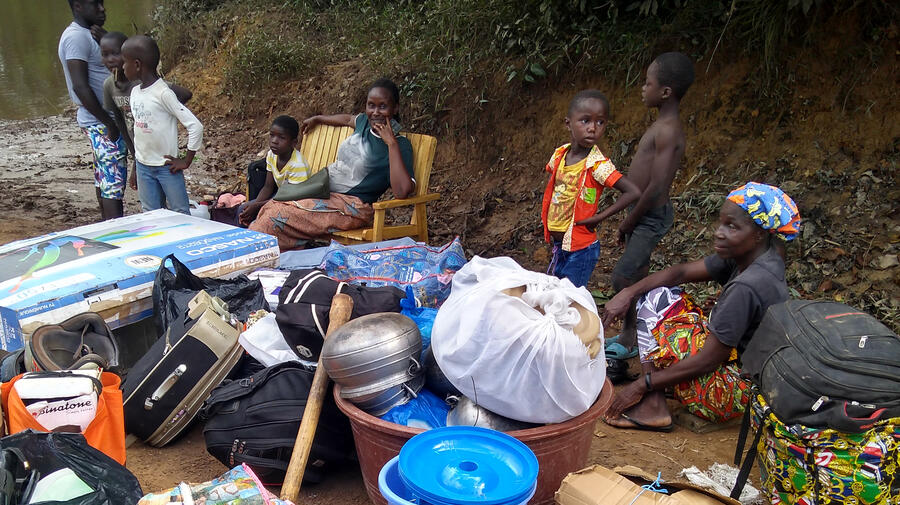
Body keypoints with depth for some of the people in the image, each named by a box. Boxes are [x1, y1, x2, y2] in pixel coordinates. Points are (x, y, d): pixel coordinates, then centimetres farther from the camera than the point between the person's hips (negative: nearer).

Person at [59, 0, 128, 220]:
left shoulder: (86, 34, 15)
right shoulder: (77, 37, -17)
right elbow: (80, 86, -24)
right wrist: (109, 123, -22)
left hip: (102, 120, 10)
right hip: (101, 122, -10)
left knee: (104, 178, 16)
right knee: (114, 180, -11)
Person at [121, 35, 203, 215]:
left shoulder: (163, 93, -17)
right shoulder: (135, 92, 6)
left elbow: (195, 126, -20)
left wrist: (186, 161, -14)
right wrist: (136, 167, 16)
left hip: (167, 166, -7)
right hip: (143, 166, 7)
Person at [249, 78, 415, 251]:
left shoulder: (400, 144, -14)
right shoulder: (365, 122, 9)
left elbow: (402, 191, -30)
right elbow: (349, 119, 37)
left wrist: (391, 143, -27)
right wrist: (317, 119, 48)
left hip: (351, 206, -8)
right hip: (325, 193, 8)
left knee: (278, 214, -20)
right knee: (271, 206, -7)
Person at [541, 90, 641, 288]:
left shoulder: (597, 164, -20)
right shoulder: (560, 154, -2)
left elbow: (633, 192, -28)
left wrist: (599, 217, -24)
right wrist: (546, 217, 6)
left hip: (580, 250, -6)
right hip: (558, 245, 6)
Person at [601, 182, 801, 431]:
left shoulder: (748, 286, -29)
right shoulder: (744, 256, -2)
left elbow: (707, 362, -25)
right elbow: (681, 272, 4)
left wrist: (642, 385, -17)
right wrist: (628, 293, -10)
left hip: (730, 392, -9)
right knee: (656, 295, 8)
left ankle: (652, 406, -10)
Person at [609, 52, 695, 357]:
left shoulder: (668, 131, -22)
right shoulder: (663, 125, 9)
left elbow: (656, 187, -25)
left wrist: (628, 221, -15)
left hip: (652, 217, -9)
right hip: (645, 214, 9)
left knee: (622, 278, -7)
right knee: (637, 277, 18)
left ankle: (631, 338, 11)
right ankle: (631, 332, 31)